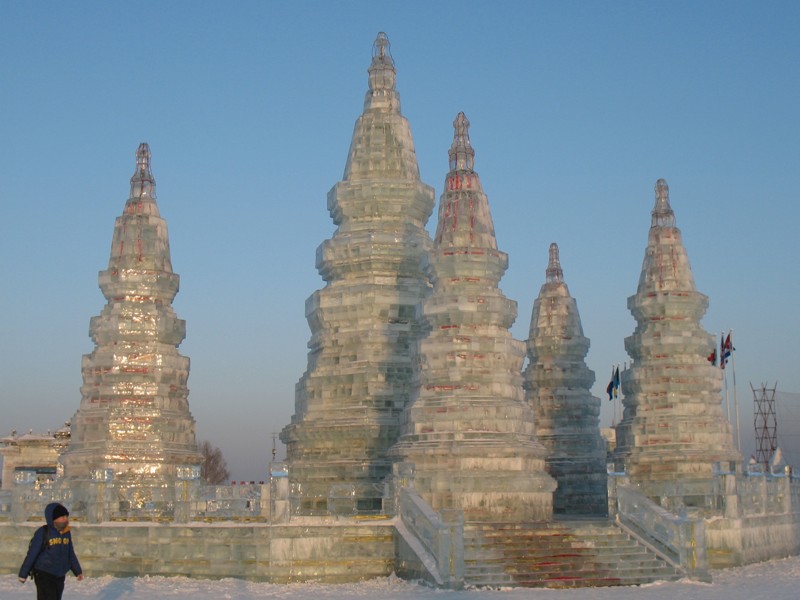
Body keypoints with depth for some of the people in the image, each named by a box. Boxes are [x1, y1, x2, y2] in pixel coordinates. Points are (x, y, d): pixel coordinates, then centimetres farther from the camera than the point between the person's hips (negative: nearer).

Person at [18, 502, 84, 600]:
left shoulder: (66, 533, 5)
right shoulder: (43, 532, -13)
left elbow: (71, 554, 18)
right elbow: (31, 554, -10)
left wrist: (77, 571, 22)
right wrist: (23, 574, -8)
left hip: (60, 576, 6)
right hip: (44, 574, -6)